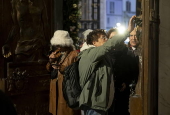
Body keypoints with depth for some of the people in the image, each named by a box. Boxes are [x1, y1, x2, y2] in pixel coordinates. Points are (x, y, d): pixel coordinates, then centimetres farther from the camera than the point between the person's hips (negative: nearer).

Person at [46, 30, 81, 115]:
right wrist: (51, 60, -2)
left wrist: (61, 67, -20)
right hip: (56, 90, 7)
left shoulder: (75, 54, -8)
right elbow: (49, 69, 18)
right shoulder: (56, 54, 16)